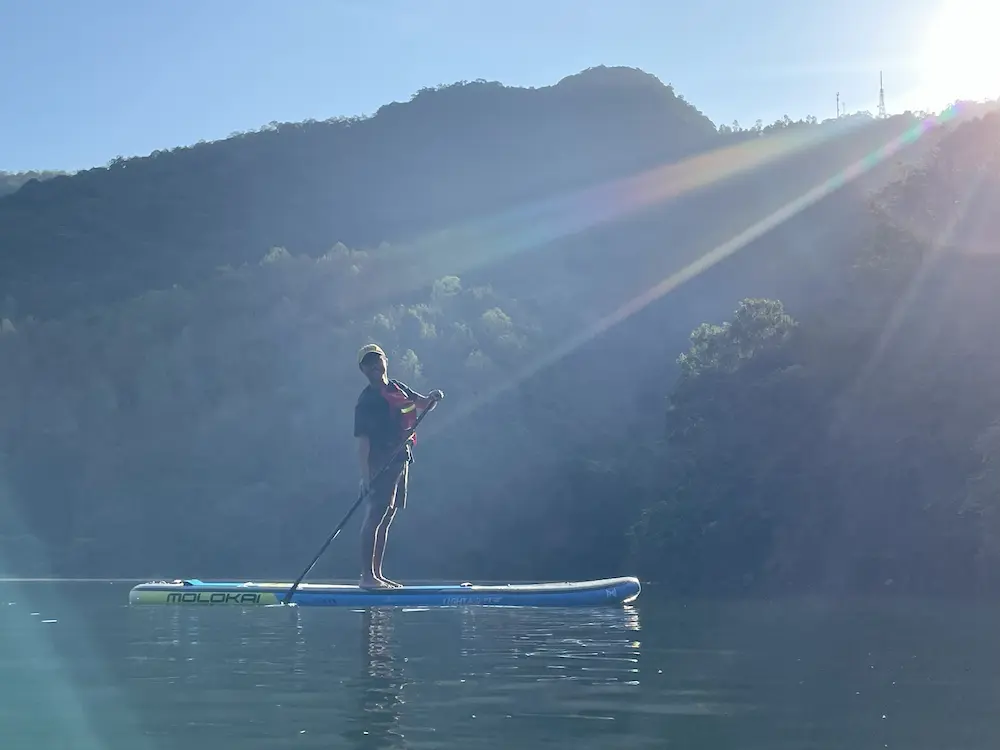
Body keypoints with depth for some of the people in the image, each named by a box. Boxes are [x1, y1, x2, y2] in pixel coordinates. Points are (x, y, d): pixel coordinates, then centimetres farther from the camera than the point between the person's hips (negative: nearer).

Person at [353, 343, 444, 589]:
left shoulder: (398, 388, 16)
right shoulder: (367, 400, -7)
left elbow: (422, 404, 17)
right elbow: (362, 440, -13)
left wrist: (433, 398, -8)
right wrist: (365, 475, -21)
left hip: (401, 459, 8)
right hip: (380, 463, -8)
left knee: (386, 518, 10)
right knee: (374, 517, -13)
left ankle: (377, 574, 15)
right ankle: (367, 576, -15)